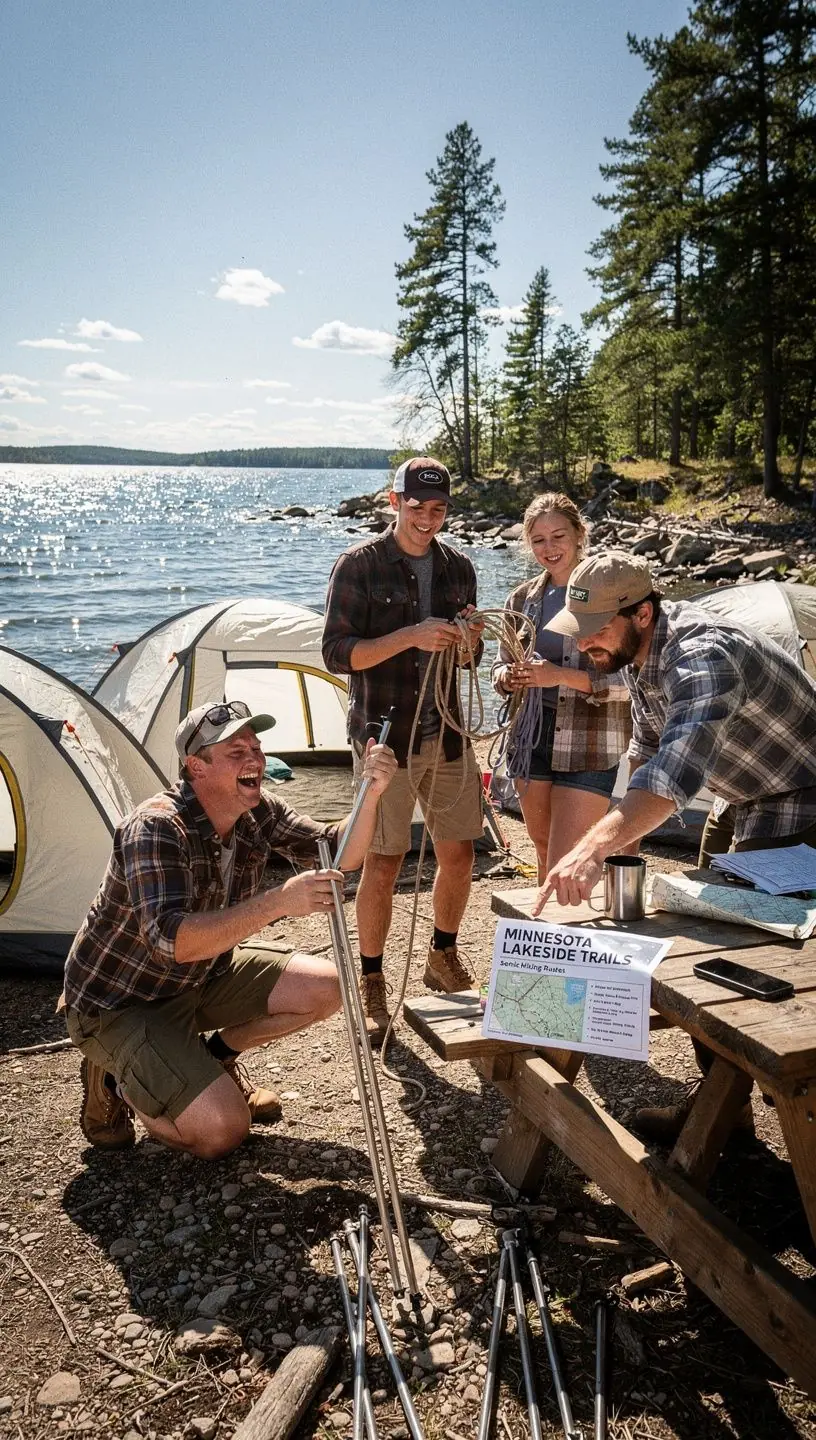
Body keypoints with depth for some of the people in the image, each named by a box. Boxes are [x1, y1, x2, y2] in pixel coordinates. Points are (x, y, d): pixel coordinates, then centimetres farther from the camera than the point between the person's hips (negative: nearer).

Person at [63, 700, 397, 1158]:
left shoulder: (258, 813, -8)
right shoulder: (155, 828, -31)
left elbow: (338, 853, -7)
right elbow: (170, 941, -43)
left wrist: (371, 793, -25)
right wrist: (278, 902, -51)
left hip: (201, 977, 8)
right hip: (119, 1002, -7)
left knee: (324, 988, -5)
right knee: (222, 1131, -20)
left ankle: (215, 1057, 14)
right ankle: (114, 1080, 6)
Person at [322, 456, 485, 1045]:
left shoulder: (458, 568, 9)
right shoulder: (360, 565, -7)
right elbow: (337, 654, -12)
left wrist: (468, 640, -9)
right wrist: (410, 636, -24)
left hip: (447, 735, 5)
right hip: (385, 736, -5)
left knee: (459, 853, 11)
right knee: (383, 863, -2)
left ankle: (444, 958, 34)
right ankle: (371, 983, 16)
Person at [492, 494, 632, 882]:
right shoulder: (522, 599, 8)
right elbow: (502, 666, 16)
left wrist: (563, 676, -24)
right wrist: (508, 677, -8)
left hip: (589, 746, -5)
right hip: (531, 737, 6)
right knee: (544, 854, 19)